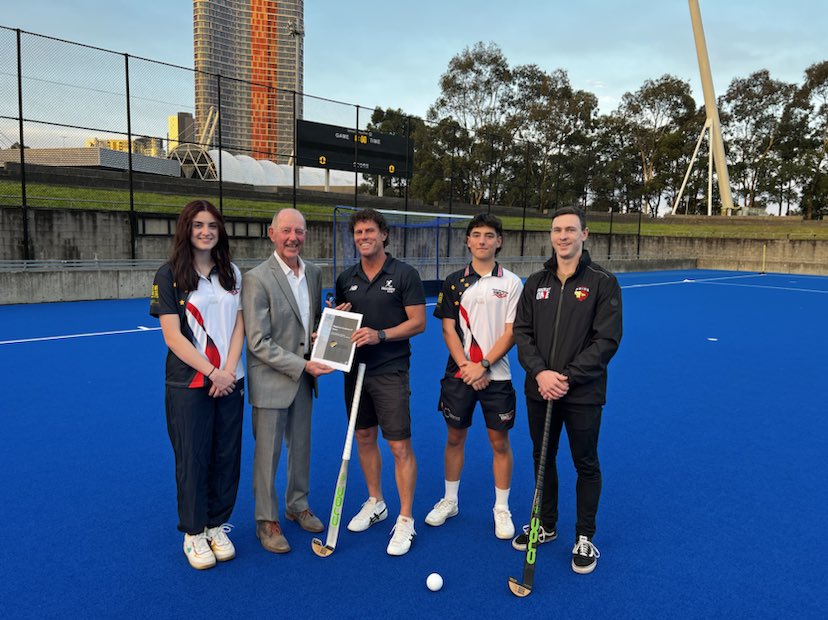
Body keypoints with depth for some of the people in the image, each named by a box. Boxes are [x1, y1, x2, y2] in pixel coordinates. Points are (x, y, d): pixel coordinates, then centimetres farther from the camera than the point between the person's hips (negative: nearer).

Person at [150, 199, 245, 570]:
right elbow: (173, 335, -9)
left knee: (226, 456, 10)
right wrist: (212, 372, -14)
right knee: (193, 459, 5)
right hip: (188, 384, -4)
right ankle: (194, 533, 24)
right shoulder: (170, 275, -4)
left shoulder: (231, 273, 8)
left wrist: (228, 371, -8)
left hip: (230, 382, 4)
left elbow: (238, 324, 5)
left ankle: (217, 526, 27)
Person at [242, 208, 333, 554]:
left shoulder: (313, 273, 3)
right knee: (268, 453, 7)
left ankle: (297, 505, 39)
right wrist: (302, 365, -20)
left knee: (301, 447, 19)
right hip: (270, 380, -6)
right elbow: (258, 343, -19)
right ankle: (267, 521, 25)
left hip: (304, 377, 6)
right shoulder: (257, 278, -17)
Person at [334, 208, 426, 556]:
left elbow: (418, 322, -9)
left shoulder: (404, 274, -6)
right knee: (364, 438, 16)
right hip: (355, 369, 6)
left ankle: (405, 520, 9)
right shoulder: (346, 279, 9)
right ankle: (375, 503, 34)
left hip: (390, 371, -5)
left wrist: (380, 335, -21)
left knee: (400, 446, -3)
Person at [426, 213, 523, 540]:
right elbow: (448, 330, 1)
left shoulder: (512, 283, -1)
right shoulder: (454, 282, 4)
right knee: (455, 437, 12)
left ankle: (502, 509, 23)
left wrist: (484, 365, -14)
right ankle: (449, 501, 31)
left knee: (500, 442, 6)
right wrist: (466, 367, -10)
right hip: (459, 374, 2)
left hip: (496, 376, -1)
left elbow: (511, 333, -5)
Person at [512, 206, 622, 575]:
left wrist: (568, 377, -18)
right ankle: (545, 526, 36)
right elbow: (522, 332, 3)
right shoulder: (536, 283, 6)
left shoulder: (602, 282, -6)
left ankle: (585, 538, 28)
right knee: (542, 458, 16)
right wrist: (540, 372, -13)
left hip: (583, 394, -4)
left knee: (586, 464, 9)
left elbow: (607, 340, -11)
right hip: (539, 391, 4)